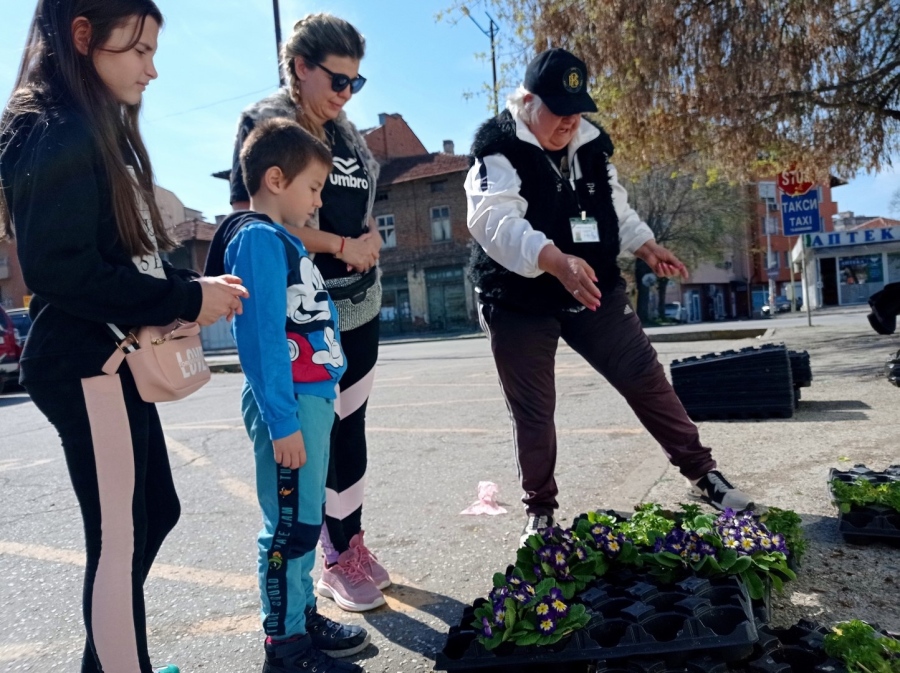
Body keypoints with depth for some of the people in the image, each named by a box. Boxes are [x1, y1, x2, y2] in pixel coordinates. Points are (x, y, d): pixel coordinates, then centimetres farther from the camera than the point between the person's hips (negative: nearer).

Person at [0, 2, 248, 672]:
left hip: (113, 358, 10)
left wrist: (194, 286, 2)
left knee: (155, 513, 17)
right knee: (120, 538, -2)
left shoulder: (101, 132, 17)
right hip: (85, 365, -10)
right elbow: (59, 269, -23)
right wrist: (187, 300, -18)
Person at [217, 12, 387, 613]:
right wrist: (339, 245, -15)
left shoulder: (347, 133, 15)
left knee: (351, 428, 12)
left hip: (361, 305, 7)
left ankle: (352, 544, 26)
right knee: (323, 434, 1)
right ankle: (339, 558, 16)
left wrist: (371, 239, 2)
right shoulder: (264, 122, -6)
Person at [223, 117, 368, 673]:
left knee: (305, 520, 17)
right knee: (291, 524, 0)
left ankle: (303, 614, 32)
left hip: (314, 398, 9)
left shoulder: (287, 241, 16)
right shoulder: (258, 240, -12)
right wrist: (282, 420, -20)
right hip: (290, 403, -9)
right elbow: (261, 337, -18)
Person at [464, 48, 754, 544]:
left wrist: (645, 245, 5)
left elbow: (615, 208, 21)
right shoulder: (499, 149, -14)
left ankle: (702, 474, 23)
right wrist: (554, 260, -45)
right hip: (520, 304, -4)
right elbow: (495, 220, -31)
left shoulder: (591, 145, 7)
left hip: (594, 292, 5)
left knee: (646, 378, 6)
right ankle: (539, 510, 24)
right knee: (532, 412, 5)